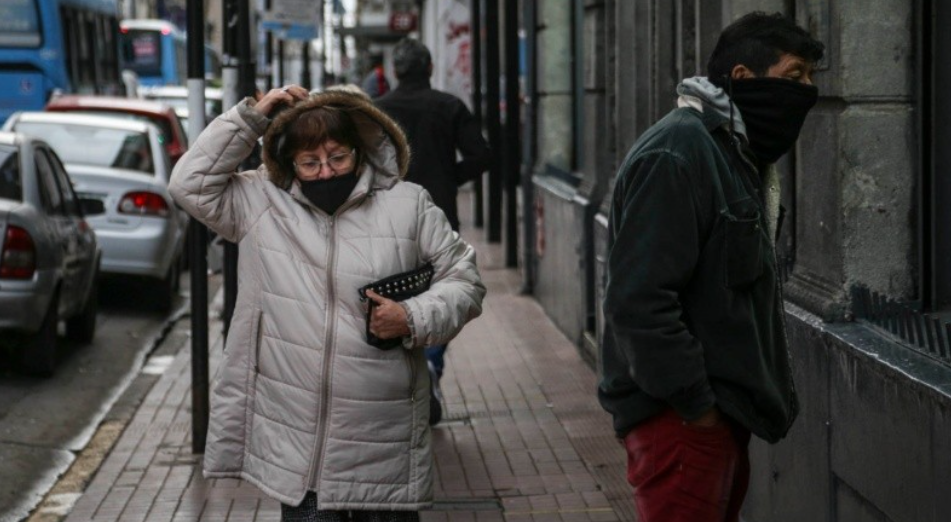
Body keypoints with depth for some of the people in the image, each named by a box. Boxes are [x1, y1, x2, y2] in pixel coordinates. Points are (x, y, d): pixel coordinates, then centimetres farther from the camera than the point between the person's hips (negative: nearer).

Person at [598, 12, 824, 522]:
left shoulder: (737, 154, 15)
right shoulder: (674, 155, -17)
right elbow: (639, 299, -24)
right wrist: (694, 403, -21)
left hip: (720, 412, 10)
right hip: (678, 418, -10)